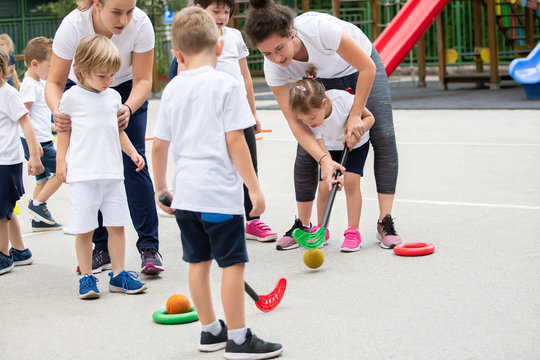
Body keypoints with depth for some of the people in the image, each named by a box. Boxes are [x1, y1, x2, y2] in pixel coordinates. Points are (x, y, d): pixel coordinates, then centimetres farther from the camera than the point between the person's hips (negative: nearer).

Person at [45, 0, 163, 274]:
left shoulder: (140, 24, -31)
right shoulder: (73, 25, -33)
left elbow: (143, 80, -23)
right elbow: (55, 82, -25)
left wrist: (128, 109, -43)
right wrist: (57, 111, -47)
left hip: (127, 91, 0)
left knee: (133, 163, -12)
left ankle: (149, 248, -9)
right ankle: (102, 250, 5)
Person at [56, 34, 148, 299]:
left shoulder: (114, 97, 10)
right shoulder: (71, 98, -3)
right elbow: (64, 131, 6)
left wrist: (132, 152, 10)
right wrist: (61, 160, 0)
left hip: (113, 173, 4)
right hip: (83, 175, -4)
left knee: (116, 225, 6)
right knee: (84, 229, -1)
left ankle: (118, 275, 16)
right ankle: (86, 277, 10)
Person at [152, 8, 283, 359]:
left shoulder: (173, 89, 7)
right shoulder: (226, 84, -9)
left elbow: (159, 146, 10)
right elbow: (235, 141, -14)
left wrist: (161, 188, 23)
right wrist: (255, 188, -9)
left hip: (185, 192, 6)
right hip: (219, 193, -6)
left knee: (199, 261, 15)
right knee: (233, 263, 0)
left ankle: (211, 330, 26)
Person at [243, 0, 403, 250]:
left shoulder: (319, 28, -43)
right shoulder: (273, 67, -29)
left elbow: (367, 67, -31)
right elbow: (295, 122, -27)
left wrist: (355, 115, -28)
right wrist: (323, 159, -39)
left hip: (362, 69, -3)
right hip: (322, 80, 3)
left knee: (383, 136, -15)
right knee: (306, 151, -7)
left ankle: (385, 223, -9)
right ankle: (302, 226, 8)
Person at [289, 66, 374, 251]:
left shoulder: (343, 99, -38)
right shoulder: (307, 119, -29)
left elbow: (369, 117, -22)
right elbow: (322, 150, -30)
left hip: (356, 144, -2)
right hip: (332, 146, 2)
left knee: (351, 181, -17)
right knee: (324, 186, -8)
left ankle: (353, 232, -8)